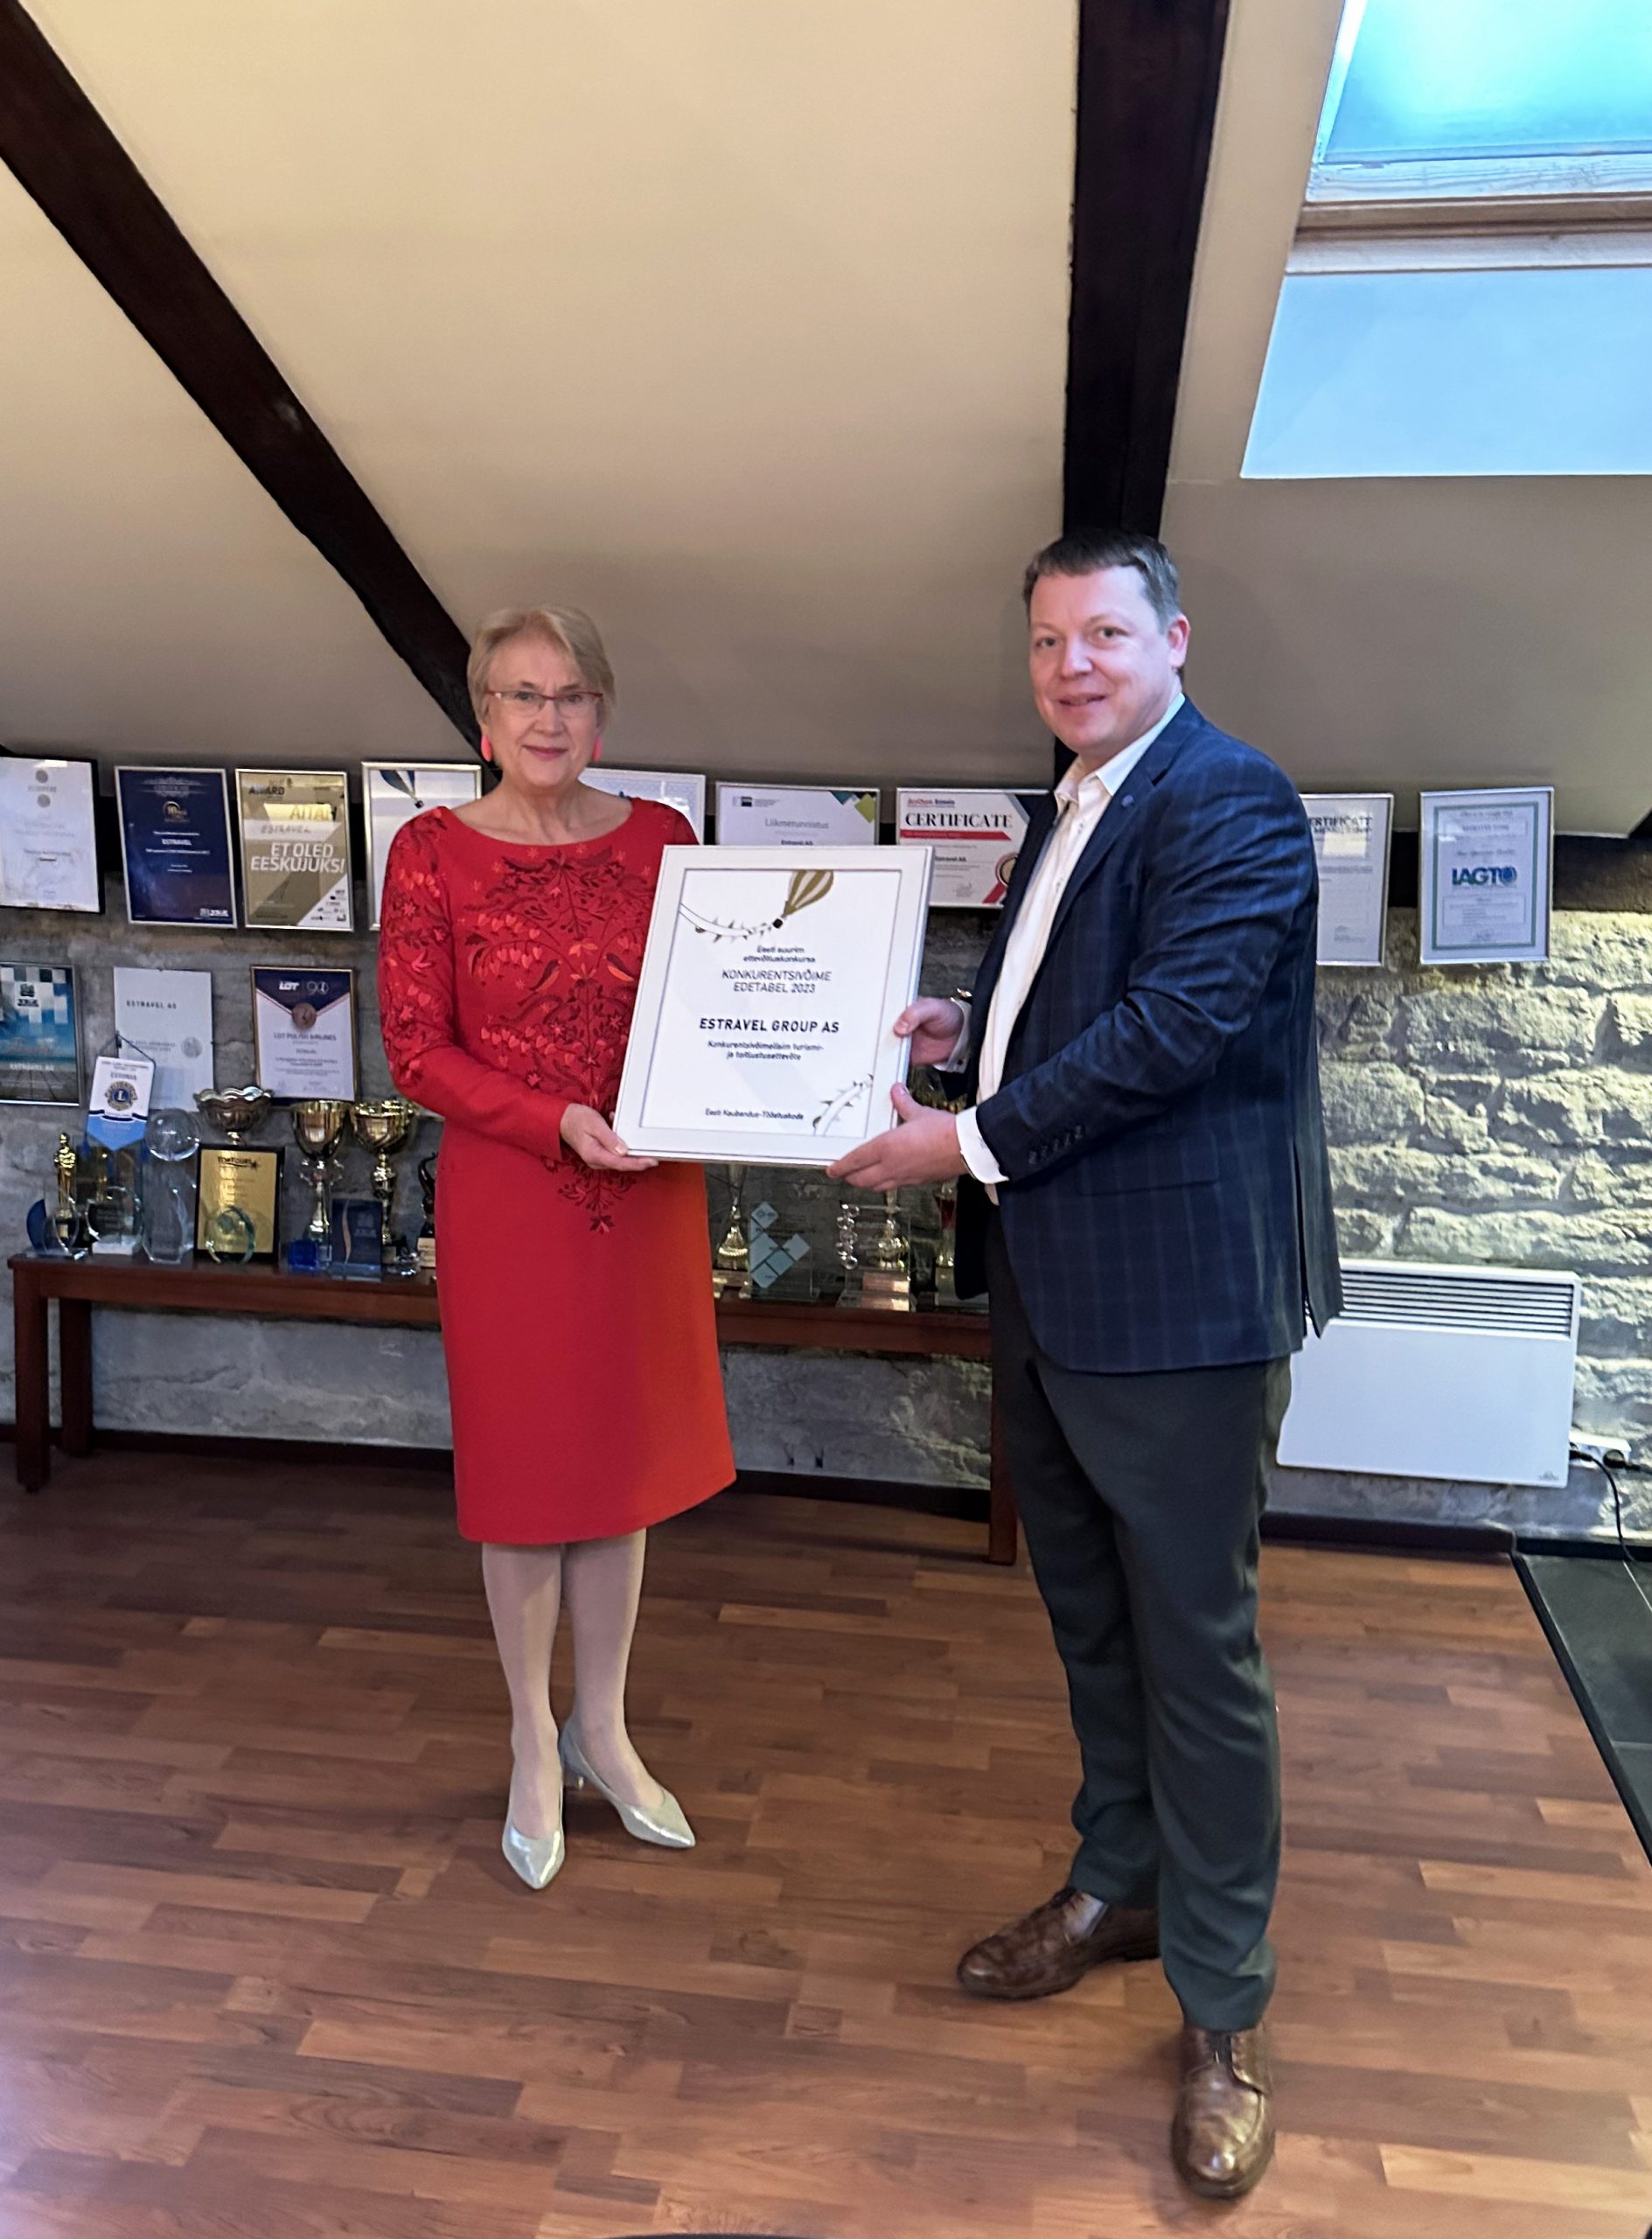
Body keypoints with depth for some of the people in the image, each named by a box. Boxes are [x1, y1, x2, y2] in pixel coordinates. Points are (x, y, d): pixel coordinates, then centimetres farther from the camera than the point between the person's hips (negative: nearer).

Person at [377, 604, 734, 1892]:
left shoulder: (660, 841, 2)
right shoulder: (433, 853, -6)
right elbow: (417, 1052, -8)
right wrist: (559, 1121, -20)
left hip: (648, 1195, 3)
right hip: (508, 1197, -3)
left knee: (623, 1462, 14)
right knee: (524, 1470, 10)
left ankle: (604, 1729, 34)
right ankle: (536, 1749, 31)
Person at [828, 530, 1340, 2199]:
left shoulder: (1229, 799, -13)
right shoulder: (1070, 809, 16)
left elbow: (1173, 1024, -23)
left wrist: (974, 1138, -20)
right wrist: (962, 1035, 5)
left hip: (1179, 1297, -9)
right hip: (1045, 1289, 9)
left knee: (1194, 1643, 3)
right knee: (1088, 1613, 21)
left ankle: (1221, 2009, 21)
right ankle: (1120, 1885, 43)